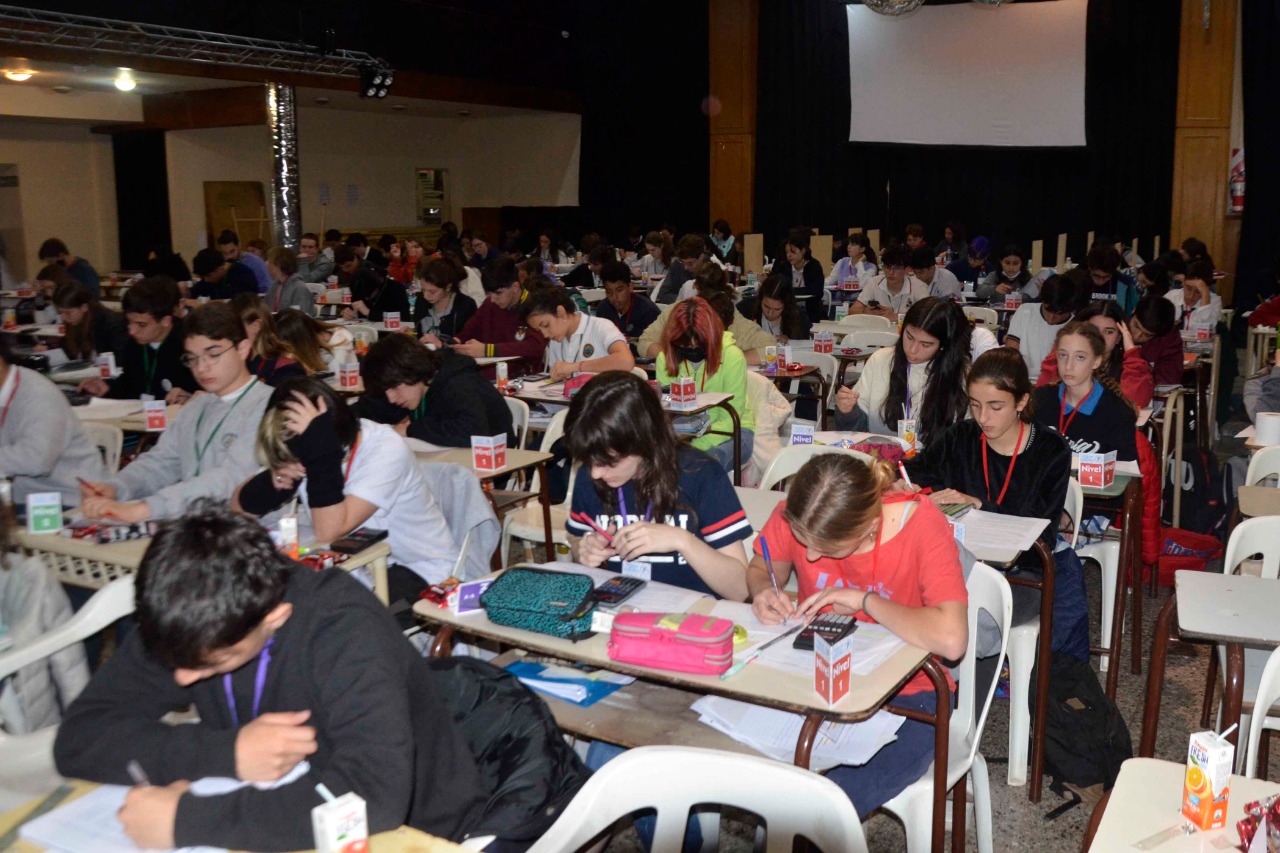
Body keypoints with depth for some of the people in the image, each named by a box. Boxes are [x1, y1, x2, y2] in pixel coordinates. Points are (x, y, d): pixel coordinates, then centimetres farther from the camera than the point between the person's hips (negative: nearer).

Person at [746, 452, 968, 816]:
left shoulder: (922, 524, -23)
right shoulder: (798, 515, -12)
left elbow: (951, 639, -36)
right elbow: (760, 568, 10)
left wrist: (864, 600, -26)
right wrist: (763, 591, -14)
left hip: (906, 694, -4)